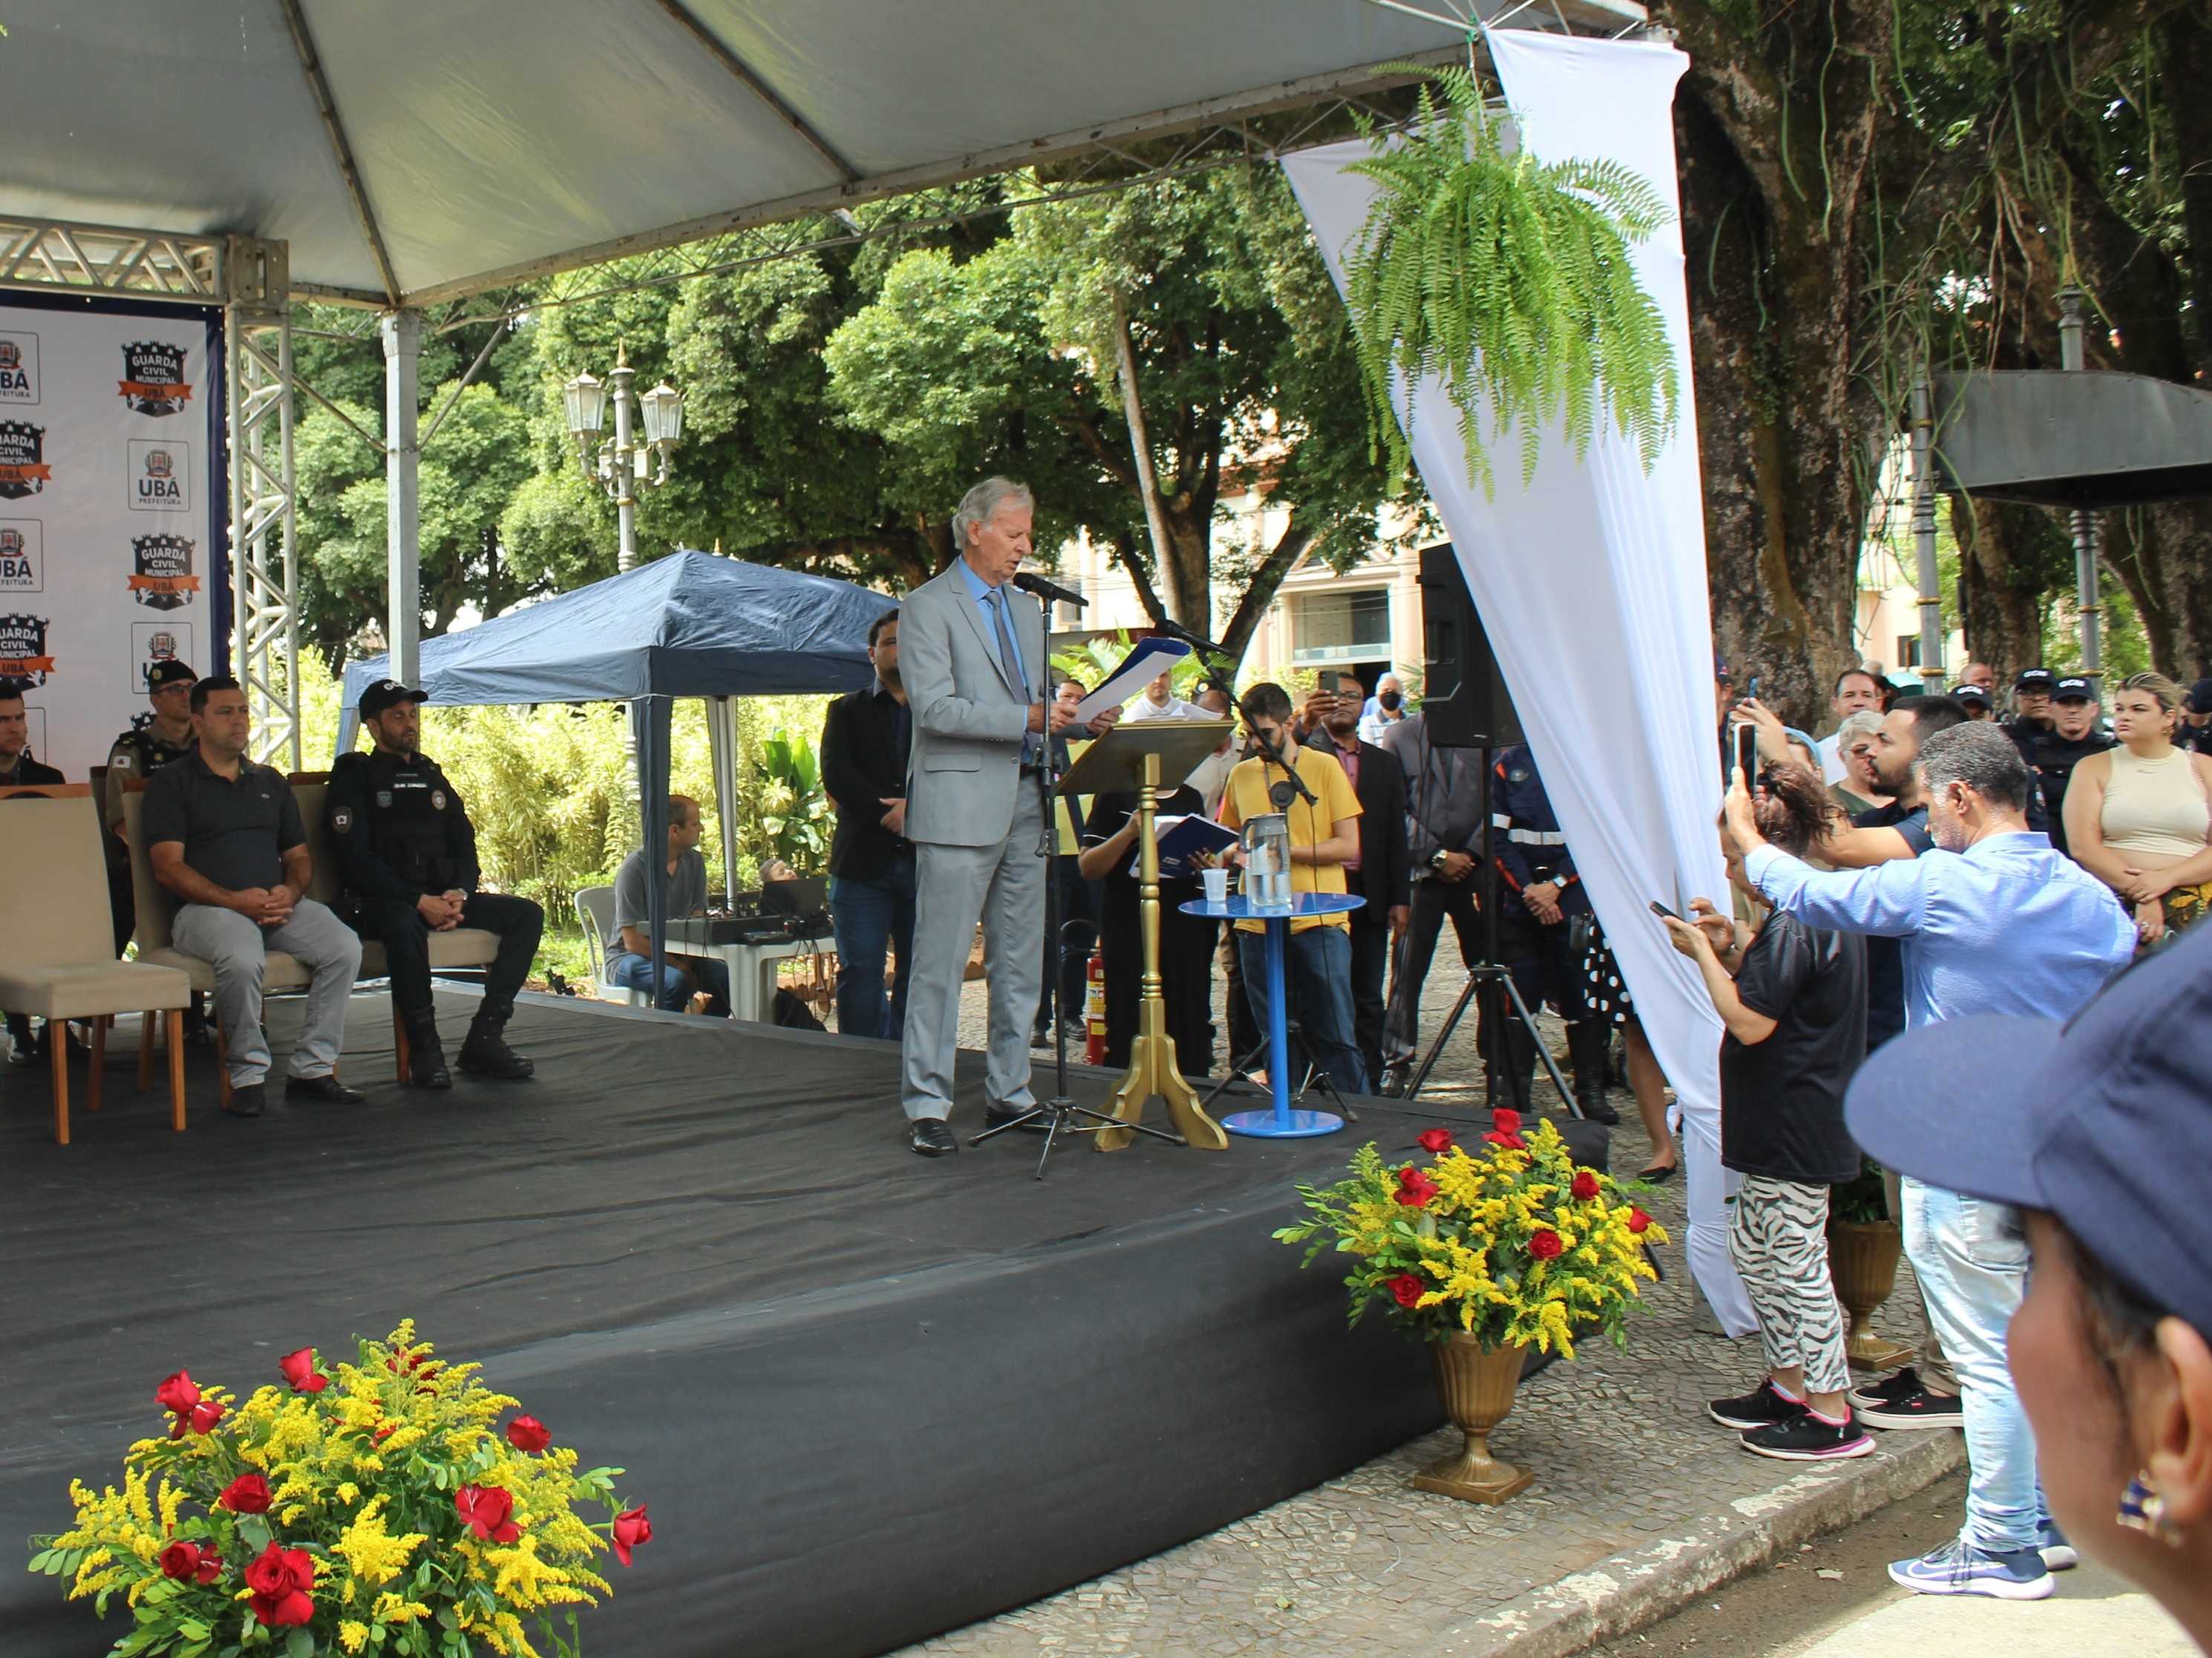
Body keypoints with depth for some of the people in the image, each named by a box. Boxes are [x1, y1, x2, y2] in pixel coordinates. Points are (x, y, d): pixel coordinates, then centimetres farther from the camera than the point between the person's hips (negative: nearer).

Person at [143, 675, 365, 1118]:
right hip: (207, 907, -5)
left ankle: (313, 1066, -15)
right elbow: (168, 866, -5)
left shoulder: (270, 782, 24)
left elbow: (298, 855, 22)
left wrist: (290, 892, -3)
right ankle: (248, 1075, -20)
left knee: (344, 946, -23)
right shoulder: (171, 783, 6)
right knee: (242, 959, -38)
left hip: (280, 904, 5)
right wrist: (235, 900, -17)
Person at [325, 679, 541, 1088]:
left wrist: (460, 894, -6)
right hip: (379, 902, -6)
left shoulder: (432, 776, 21)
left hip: (442, 898, 7)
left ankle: (484, 1039, -15)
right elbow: (355, 862, -11)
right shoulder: (354, 777, 1)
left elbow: (466, 847, 17)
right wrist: (419, 901, -20)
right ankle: (424, 1049, -25)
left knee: (527, 915, -11)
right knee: (405, 925, -40)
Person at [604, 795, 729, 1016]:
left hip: (678, 954, 6)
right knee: (675, 981, -35)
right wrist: (678, 966, -20)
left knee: (725, 974, -20)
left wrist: (686, 962, -17)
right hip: (629, 957, -6)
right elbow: (633, 942, -18)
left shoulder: (695, 861, 2)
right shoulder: (635, 867, -17)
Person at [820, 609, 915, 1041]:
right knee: (860, 972, -3)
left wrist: (916, 807, -16)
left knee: (919, 974, 1)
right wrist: (888, 813, -15)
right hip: (863, 860, -1)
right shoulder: (847, 710, 14)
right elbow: (835, 774, -2)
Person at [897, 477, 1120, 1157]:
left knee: (1020, 962, 10)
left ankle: (1008, 1094, 18)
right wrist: (1028, 718, -21)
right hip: (961, 802, -7)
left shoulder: (1026, 608, 19)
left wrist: (1082, 718, 3)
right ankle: (926, 1105, 1)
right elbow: (936, 708, -16)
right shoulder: (928, 607, -5)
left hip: (1025, 801, 8)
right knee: (941, 961, -5)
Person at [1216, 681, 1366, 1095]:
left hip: (1319, 922, -4)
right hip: (1258, 923, 4)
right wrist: (1236, 853, -2)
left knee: (1334, 1037, -3)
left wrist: (1286, 850, -14)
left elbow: (1348, 846, -4)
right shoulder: (1241, 774, 12)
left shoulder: (1324, 767, 0)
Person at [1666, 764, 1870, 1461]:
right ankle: (1790, 1384, 29)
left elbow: (1750, 1021, -24)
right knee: (1753, 1249, 19)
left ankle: (1832, 1416, 7)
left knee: (1796, 1263, -1)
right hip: (1787, 1123, 11)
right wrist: (1732, 946, 6)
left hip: (1792, 1126, -11)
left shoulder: (1794, 927, -22)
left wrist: (1704, 953, -15)